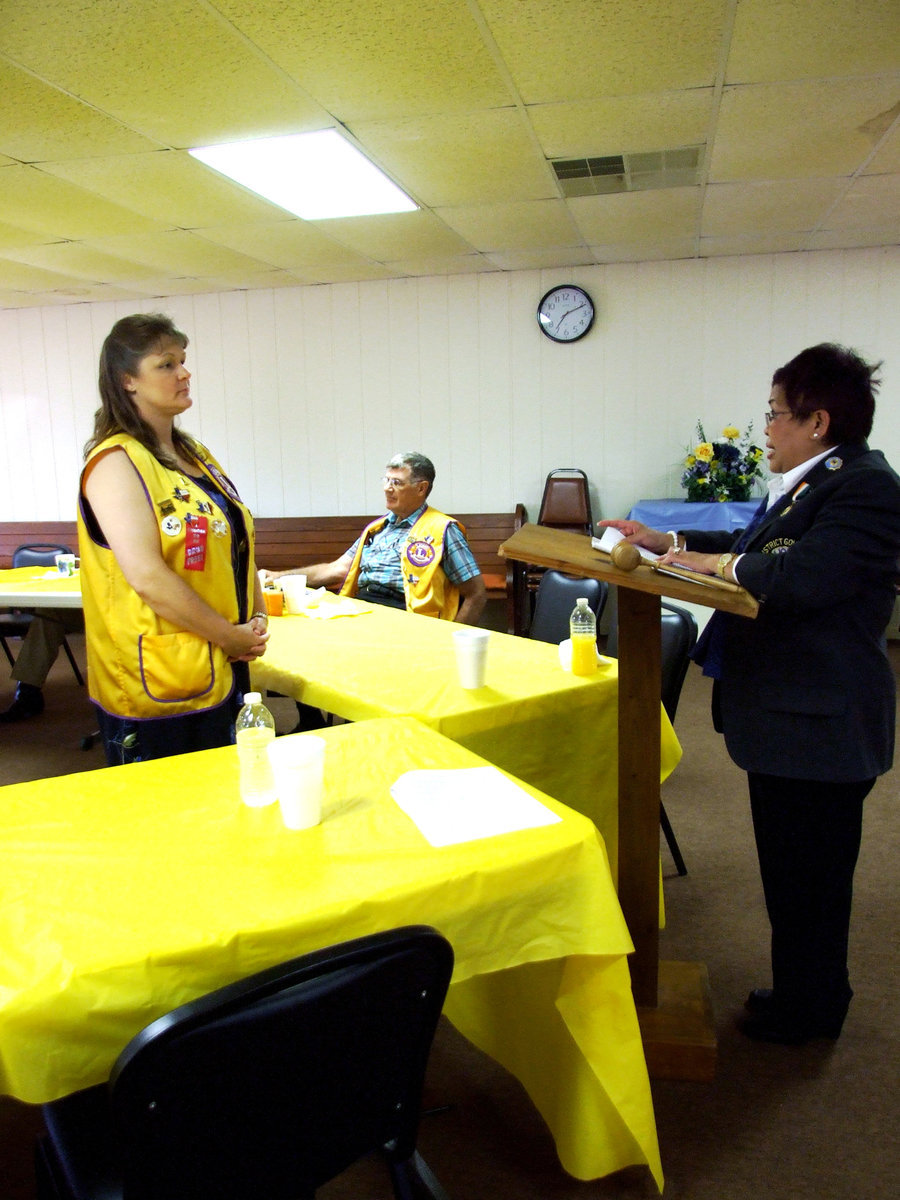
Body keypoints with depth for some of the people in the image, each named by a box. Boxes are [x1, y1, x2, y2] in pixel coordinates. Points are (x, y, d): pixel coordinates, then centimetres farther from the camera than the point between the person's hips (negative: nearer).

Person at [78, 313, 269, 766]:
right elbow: (146, 575, -23)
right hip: (156, 685, -8)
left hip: (224, 671, 8)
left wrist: (258, 618, 2)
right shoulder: (116, 462, -14)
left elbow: (238, 542, 16)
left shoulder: (195, 455, 13)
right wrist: (231, 636, -17)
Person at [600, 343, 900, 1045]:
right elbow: (753, 547, 23)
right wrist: (668, 541, 17)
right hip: (787, 717, 10)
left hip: (819, 725, -10)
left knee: (808, 874, 6)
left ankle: (809, 1009, 27)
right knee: (792, 865, 22)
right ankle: (807, 994, 40)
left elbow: (800, 577, -32)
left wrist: (717, 563, -16)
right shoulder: (808, 484, 11)